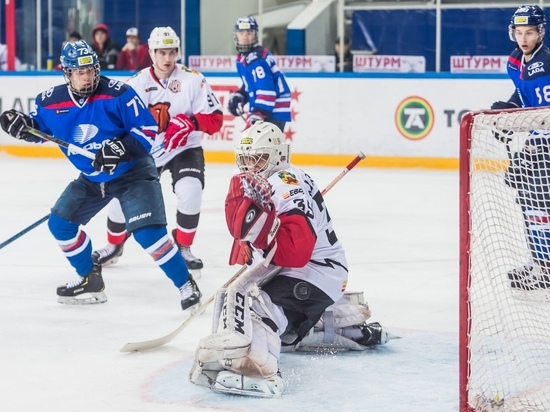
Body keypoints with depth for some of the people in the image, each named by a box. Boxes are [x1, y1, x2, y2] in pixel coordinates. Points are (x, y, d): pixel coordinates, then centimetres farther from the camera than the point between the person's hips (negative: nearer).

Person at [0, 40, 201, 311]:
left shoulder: (117, 93, -24)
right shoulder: (51, 102, -9)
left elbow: (147, 128, -21)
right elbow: (38, 127, 10)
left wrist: (120, 149, -35)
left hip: (132, 172, -6)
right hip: (91, 178, 6)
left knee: (147, 232, -21)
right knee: (60, 223, 6)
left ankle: (186, 285, -10)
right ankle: (90, 280, 24)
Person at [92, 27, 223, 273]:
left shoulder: (193, 80, -13)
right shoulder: (137, 83, -5)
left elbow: (215, 119, -15)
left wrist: (191, 122, -34)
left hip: (184, 149, -2)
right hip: (145, 151, 2)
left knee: (190, 191, -25)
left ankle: (183, 248, -4)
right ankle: (114, 245, 25)